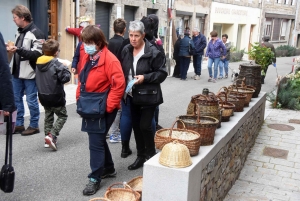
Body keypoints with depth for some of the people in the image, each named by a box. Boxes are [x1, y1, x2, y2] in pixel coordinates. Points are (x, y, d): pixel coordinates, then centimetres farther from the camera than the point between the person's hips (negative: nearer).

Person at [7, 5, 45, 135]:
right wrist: (11, 49, 5)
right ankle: (19, 124, 23)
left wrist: (18, 50, -26)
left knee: (31, 100, 2)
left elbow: (37, 54, -21)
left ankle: (34, 126, 15)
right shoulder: (19, 32, 14)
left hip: (29, 74, -8)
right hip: (17, 72, 8)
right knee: (16, 99, 12)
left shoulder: (36, 33, -13)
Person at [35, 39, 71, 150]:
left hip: (43, 96, 7)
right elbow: (65, 77, -20)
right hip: (55, 96, -7)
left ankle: (48, 137, 20)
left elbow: (38, 79, 13)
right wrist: (66, 69, -4)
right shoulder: (56, 63, -18)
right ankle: (52, 135, -7)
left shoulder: (39, 63, 4)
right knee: (62, 116, 7)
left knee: (48, 116, 19)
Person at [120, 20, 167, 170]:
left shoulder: (153, 52, -16)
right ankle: (141, 156, 26)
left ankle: (151, 155, 17)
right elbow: (122, 70, 13)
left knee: (145, 126, -6)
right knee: (136, 126, 12)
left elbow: (162, 73, -13)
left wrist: (145, 77, -25)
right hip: (132, 96, 6)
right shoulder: (126, 50, 3)